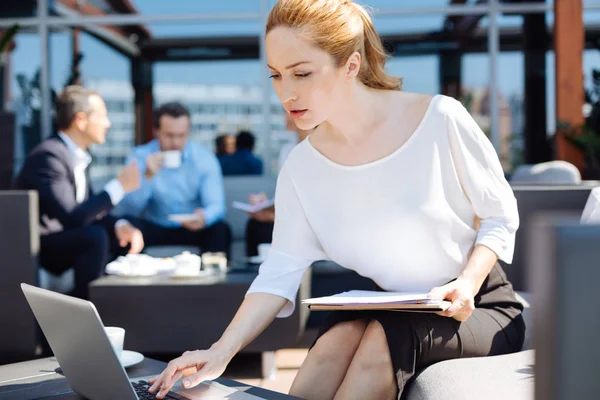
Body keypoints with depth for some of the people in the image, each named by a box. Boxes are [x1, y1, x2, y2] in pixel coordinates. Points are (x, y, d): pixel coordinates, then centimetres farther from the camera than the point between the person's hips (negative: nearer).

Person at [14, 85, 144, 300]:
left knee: (125, 239, 5)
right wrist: (119, 186, -21)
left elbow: (89, 209, 10)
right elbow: (71, 217, -29)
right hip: (32, 249, -9)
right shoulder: (49, 156, -21)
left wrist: (120, 225, -10)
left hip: (58, 240, 10)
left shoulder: (78, 156, 8)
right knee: (95, 236, -30)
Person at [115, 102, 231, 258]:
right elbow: (127, 210, -15)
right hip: (153, 228, 0)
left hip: (192, 228, 0)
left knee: (220, 230, -29)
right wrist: (147, 176, -29)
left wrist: (204, 218, -38)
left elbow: (216, 205, -14)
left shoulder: (204, 157, -5)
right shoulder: (140, 156, -6)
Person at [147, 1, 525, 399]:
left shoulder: (439, 118, -16)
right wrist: (222, 351, -22)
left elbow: (500, 216, -5)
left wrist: (468, 284, -22)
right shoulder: (301, 168, -5)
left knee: (386, 337, -31)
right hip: (391, 312, 2)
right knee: (340, 336, -30)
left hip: (481, 309, -2)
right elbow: (280, 271, -8)